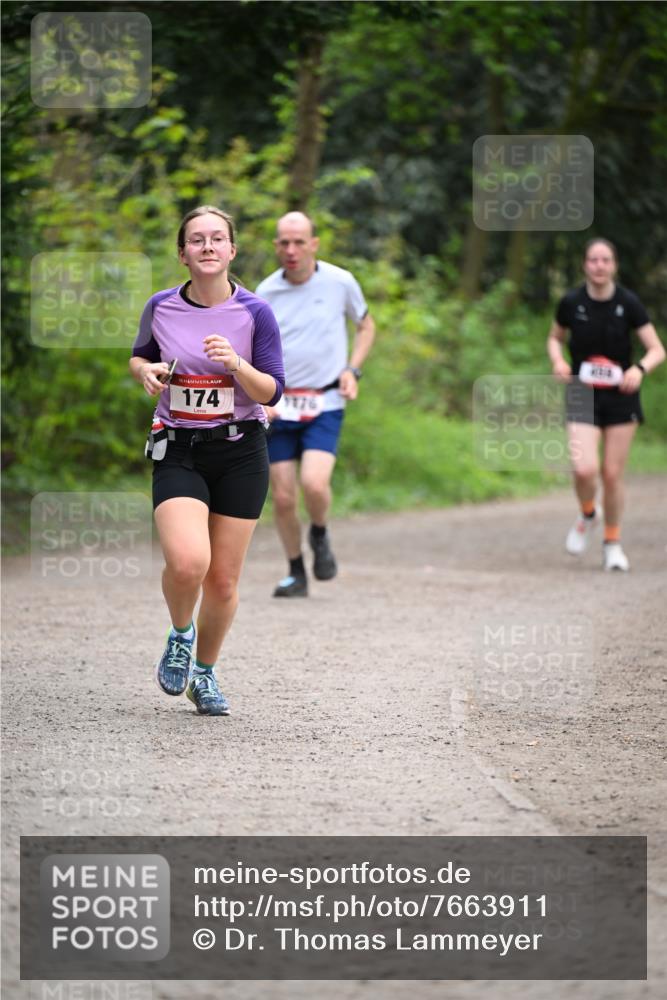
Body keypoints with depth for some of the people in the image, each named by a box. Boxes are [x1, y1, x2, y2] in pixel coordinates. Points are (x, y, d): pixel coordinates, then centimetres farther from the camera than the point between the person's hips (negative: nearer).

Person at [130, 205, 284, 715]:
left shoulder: (254, 312, -5)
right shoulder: (161, 307, -1)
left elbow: (273, 392, -5)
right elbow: (139, 356, 19)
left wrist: (237, 364, -23)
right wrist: (146, 370, -5)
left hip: (240, 452, 0)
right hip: (178, 451, 0)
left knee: (223, 580, 5)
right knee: (187, 562, -24)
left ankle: (205, 673, 29)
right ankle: (181, 634, 8)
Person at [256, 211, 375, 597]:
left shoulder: (340, 282, -2)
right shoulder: (266, 293, 1)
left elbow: (366, 325, 15)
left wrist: (353, 370, 0)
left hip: (325, 404, -2)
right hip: (279, 406, 2)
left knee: (314, 483, -22)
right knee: (282, 497, 0)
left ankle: (320, 535, 10)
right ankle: (296, 573, 19)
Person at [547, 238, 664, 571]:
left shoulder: (628, 303, -9)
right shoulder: (571, 303, -6)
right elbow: (555, 338, 12)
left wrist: (639, 369, -28)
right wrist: (557, 361, -9)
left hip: (620, 397, 0)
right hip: (582, 397, 0)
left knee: (613, 474, 2)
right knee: (585, 469, -19)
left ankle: (613, 543, 24)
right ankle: (588, 515, 15)